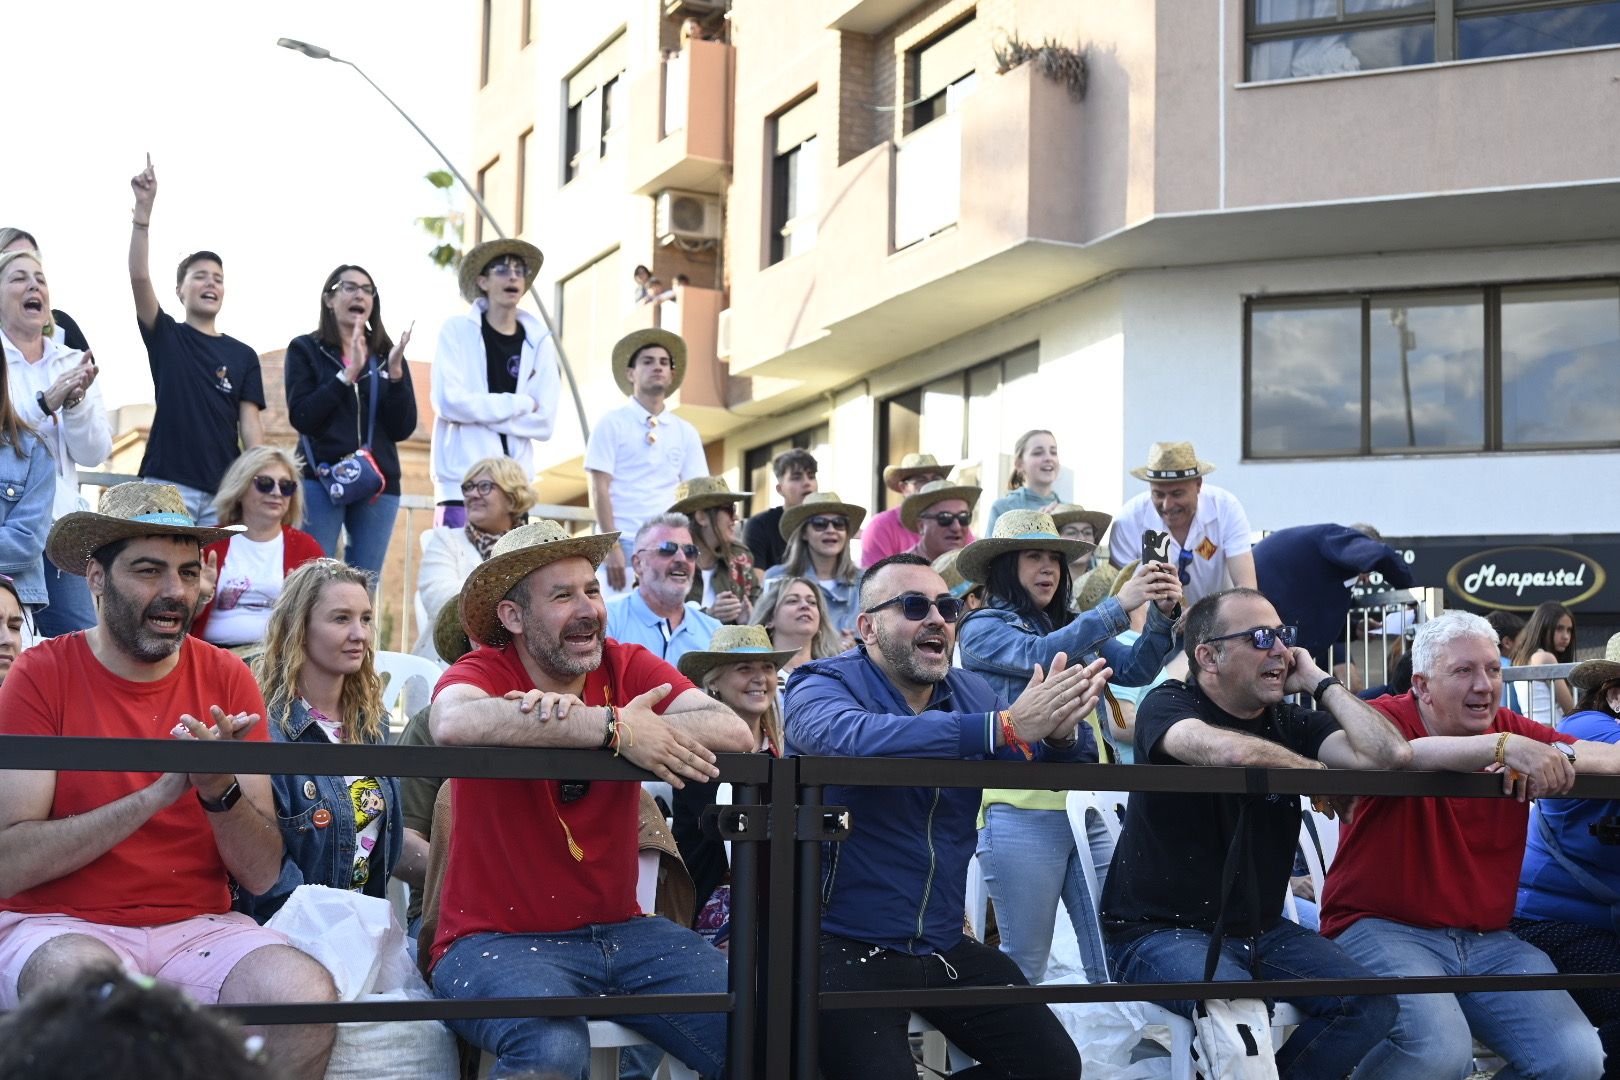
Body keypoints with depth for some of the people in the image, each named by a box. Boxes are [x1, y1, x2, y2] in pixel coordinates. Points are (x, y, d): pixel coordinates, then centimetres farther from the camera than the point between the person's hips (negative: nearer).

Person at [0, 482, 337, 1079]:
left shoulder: (226, 678, 5)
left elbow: (262, 874, 1)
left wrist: (220, 789, -18)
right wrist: (162, 791, -20)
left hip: (196, 928, 3)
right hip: (60, 925, -2)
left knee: (308, 994, -27)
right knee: (80, 975, -37)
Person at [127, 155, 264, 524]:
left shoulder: (243, 355, 13)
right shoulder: (166, 337, 8)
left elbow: (250, 425, 7)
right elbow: (139, 278, -7)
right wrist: (144, 207, -15)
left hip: (224, 489, 2)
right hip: (168, 482, -2)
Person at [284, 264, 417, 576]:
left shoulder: (388, 355, 12)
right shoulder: (306, 349, 6)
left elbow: (403, 429, 4)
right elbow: (301, 417, -7)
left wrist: (395, 372, -9)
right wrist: (348, 373, -14)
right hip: (321, 479, -3)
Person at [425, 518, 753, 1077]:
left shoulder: (630, 667, 4)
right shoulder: (484, 671, -5)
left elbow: (735, 733, -13)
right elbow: (454, 724, -32)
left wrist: (575, 715, -23)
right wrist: (613, 727, -26)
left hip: (622, 930, 5)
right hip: (498, 939, -4)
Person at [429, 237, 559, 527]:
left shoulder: (539, 341, 6)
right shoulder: (457, 330, 2)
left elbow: (545, 421, -1)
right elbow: (448, 401, -10)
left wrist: (479, 411, -9)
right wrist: (520, 403, -5)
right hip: (462, 477, -2)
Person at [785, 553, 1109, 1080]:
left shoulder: (970, 691, 8)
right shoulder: (822, 685, -10)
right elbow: (852, 738, -34)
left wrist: (1060, 734, -24)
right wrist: (1004, 727, -39)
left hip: (947, 947, 6)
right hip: (846, 945, -6)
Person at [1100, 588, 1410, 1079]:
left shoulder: (1290, 721, 7)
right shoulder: (1168, 705, -8)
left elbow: (1390, 755, -10)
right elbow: (1229, 750, -33)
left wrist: (1321, 682, -3)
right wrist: (1321, 772, -15)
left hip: (1259, 928, 6)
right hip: (1159, 928, -6)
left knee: (1372, 1005, -13)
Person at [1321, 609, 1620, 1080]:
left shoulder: (1511, 730, 10)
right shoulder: (1390, 716, -5)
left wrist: (1557, 755, -20)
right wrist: (1502, 747, -36)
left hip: (1487, 940, 6)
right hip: (1383, 928, -5)